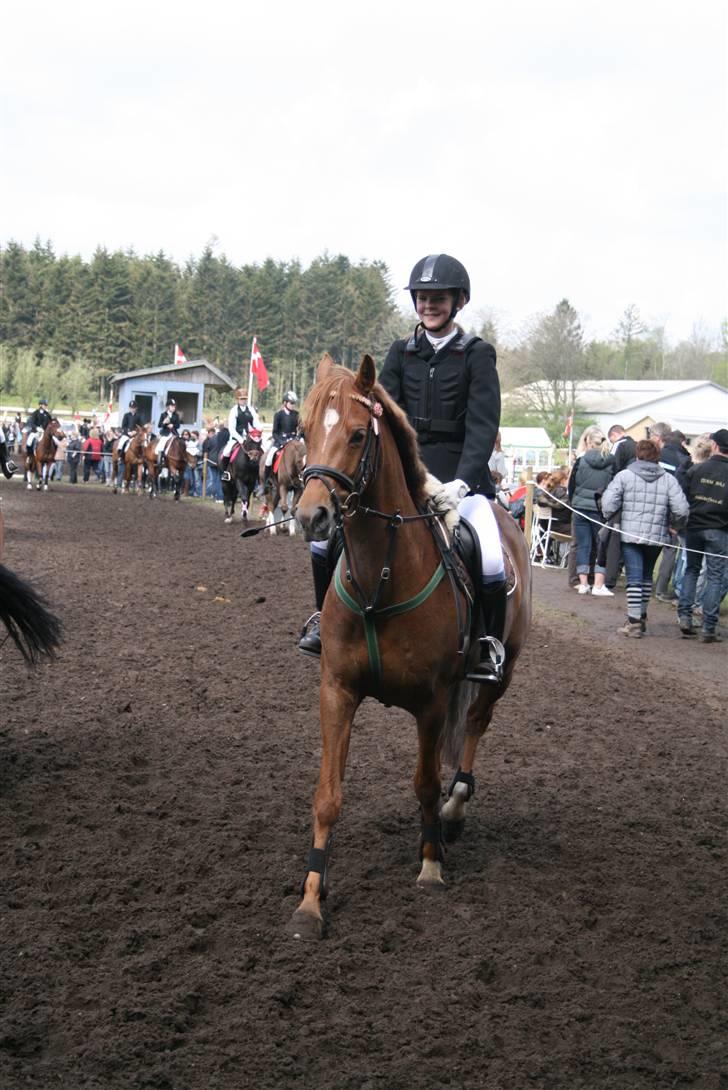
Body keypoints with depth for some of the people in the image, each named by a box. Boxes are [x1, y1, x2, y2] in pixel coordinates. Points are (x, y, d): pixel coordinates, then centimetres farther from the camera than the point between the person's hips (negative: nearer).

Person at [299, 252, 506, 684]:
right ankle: (325, 617, 12)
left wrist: (461, 482, -26)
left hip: (459, 474, -4)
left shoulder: (478, 355, -2)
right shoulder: (401, 353, 9)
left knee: (490, 563, -26)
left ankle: (489, 643, -1)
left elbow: (483, 425, -12)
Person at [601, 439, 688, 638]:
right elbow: (681, 509, -6)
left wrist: (610, 519, 9)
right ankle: (641, 617, 28)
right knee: (646, 576, 20)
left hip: (630, 534, -2)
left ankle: (634, 622, -6)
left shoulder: (625, 475, -4)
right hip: (657, 536, 2)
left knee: (634, 578, -1)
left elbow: (608, 503, -11)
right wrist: (675, 523, 14)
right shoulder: (668, 479, 0)